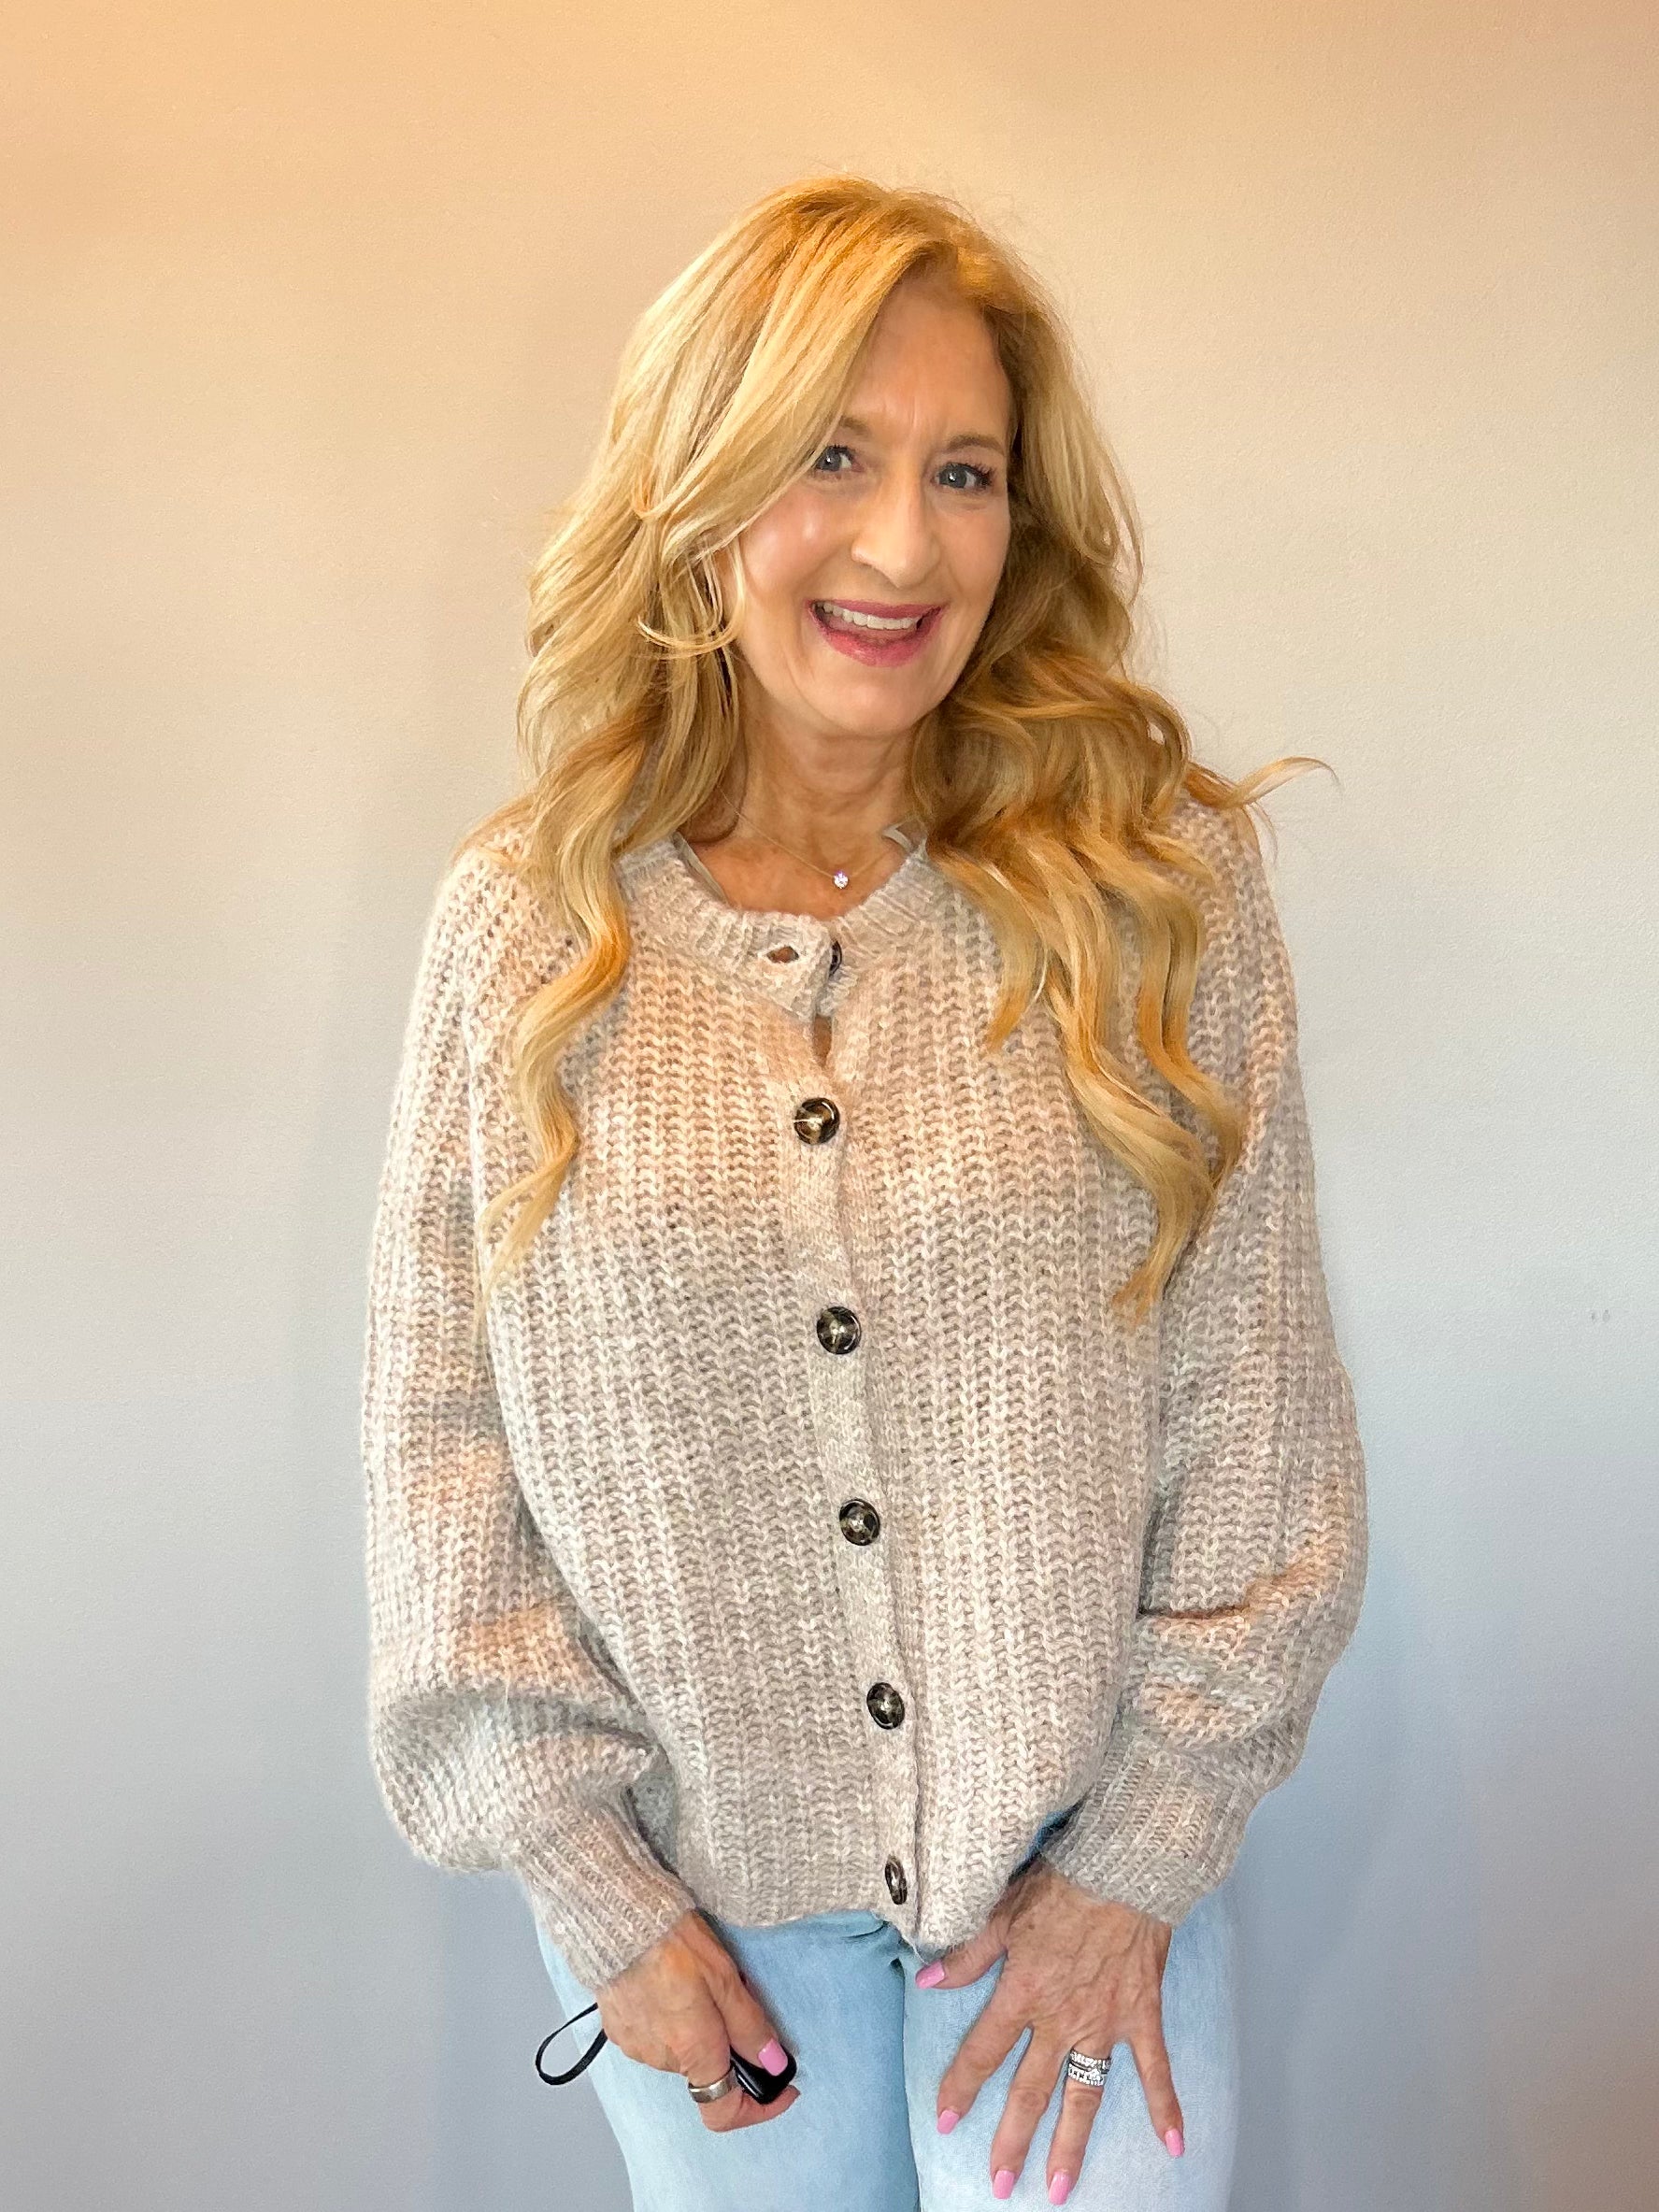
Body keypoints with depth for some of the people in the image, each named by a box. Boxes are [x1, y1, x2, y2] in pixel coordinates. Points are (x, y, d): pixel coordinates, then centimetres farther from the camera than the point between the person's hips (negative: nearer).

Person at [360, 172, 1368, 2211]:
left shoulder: (1161, 884, -10)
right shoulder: (518, 925, -8)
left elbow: (1254, 1426, -7)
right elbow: (445, 1450, -5)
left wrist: (1138, 1859, -7)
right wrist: (596, 1885, -5)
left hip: (1087, 1846, 0)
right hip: (697, 1873, 1)